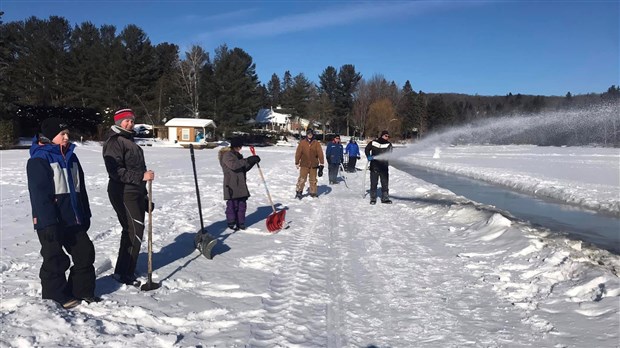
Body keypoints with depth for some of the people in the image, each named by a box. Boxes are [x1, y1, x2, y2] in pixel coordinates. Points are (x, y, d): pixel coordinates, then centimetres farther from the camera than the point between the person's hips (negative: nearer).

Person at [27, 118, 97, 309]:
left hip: (74, 220, 8)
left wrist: (85, 215, 16)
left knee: (85, 253, 11)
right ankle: (56, 297, 17)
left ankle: (83, 291, 24)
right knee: (55, 259, 2)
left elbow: (81, 188, 17)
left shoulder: (71, 157, 12)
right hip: (51, 222, -7)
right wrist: (48, 223, -22)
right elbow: (39, 194, -18)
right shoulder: (39, 159, -11)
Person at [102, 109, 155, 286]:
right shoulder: (114, 142, -11)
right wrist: (141, 176, -26)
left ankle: (126, 269, 24)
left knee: (131, 231, 13)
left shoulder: (129, 141, 20)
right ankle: (123, 272, 0)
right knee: (134, 230, -10)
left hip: (136, 192, 10)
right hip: (123, 193, -10)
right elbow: (116, 171, -21)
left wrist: (144, 194, 24)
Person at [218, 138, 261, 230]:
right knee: (233, 204, -5)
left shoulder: (238, 156, 20)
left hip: (241, 185, 9)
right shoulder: (227, 155, -8)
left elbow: (244, 168, 20)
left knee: (242, 204, 9)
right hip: (231, 185, -8)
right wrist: (247, 160, -25)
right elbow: (233, 165, -25)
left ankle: (240, 223, 16)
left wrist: (253, 162, 5)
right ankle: (231, 223, 4)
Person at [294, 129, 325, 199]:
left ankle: (313, 193, 21)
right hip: (304, 164, -1)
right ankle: (299, 192, 6)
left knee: (313, 180, 9)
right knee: (302, 179, -6)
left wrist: (321, 164, -6)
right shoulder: (302, 143, -2)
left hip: (314, 165, 1)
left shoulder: (316, 143, 0)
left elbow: (320, 153, -1)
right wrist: (297, 163, 4)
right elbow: (298, 153, 3)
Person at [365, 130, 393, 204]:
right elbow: (367, 149, 14)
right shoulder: (373, 142, 2)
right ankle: (373, 198, 11)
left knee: (385, 183, 5)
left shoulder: (388, 144, 4)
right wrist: (368, 156, -4)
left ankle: (385, 198, 16)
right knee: (373, 183, 3)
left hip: (384, 167, 1)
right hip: (374, 166, -1)